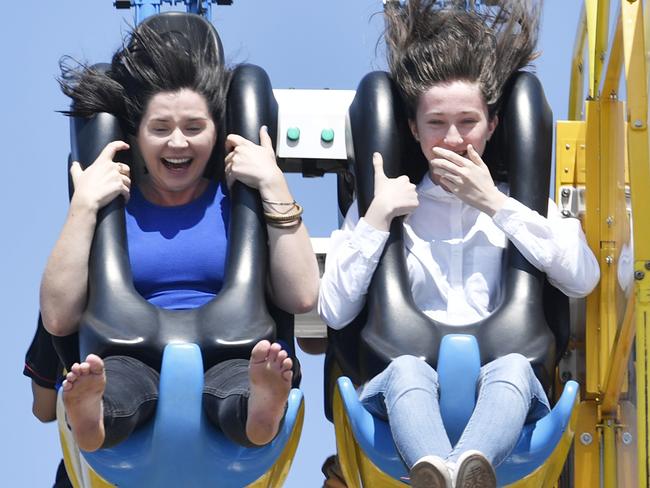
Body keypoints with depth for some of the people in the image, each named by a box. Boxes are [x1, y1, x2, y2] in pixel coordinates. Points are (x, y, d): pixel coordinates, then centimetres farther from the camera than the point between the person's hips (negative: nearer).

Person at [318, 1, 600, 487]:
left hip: (497, 381, 0)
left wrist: (496, 205, 2)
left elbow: (584, 278, 1)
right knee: (407, 369, -36)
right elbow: (335, 312, 8)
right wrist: (378, 217, 2)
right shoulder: (384, 204, 20)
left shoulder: (521, 202, 21)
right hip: (411, 380, 0)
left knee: (513, 366, -35)